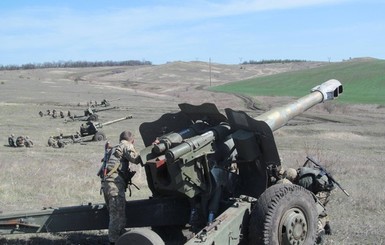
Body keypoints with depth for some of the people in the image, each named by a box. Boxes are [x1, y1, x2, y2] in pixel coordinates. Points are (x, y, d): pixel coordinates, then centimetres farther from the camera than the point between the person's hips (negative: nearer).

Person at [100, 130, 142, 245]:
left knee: (114, 214, 16)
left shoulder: (112, 149, 29)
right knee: (118, 215, -8)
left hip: (105, 182, 9)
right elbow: (135, 159, -11)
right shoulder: (126, 146, 3)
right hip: (115, 182, -9)